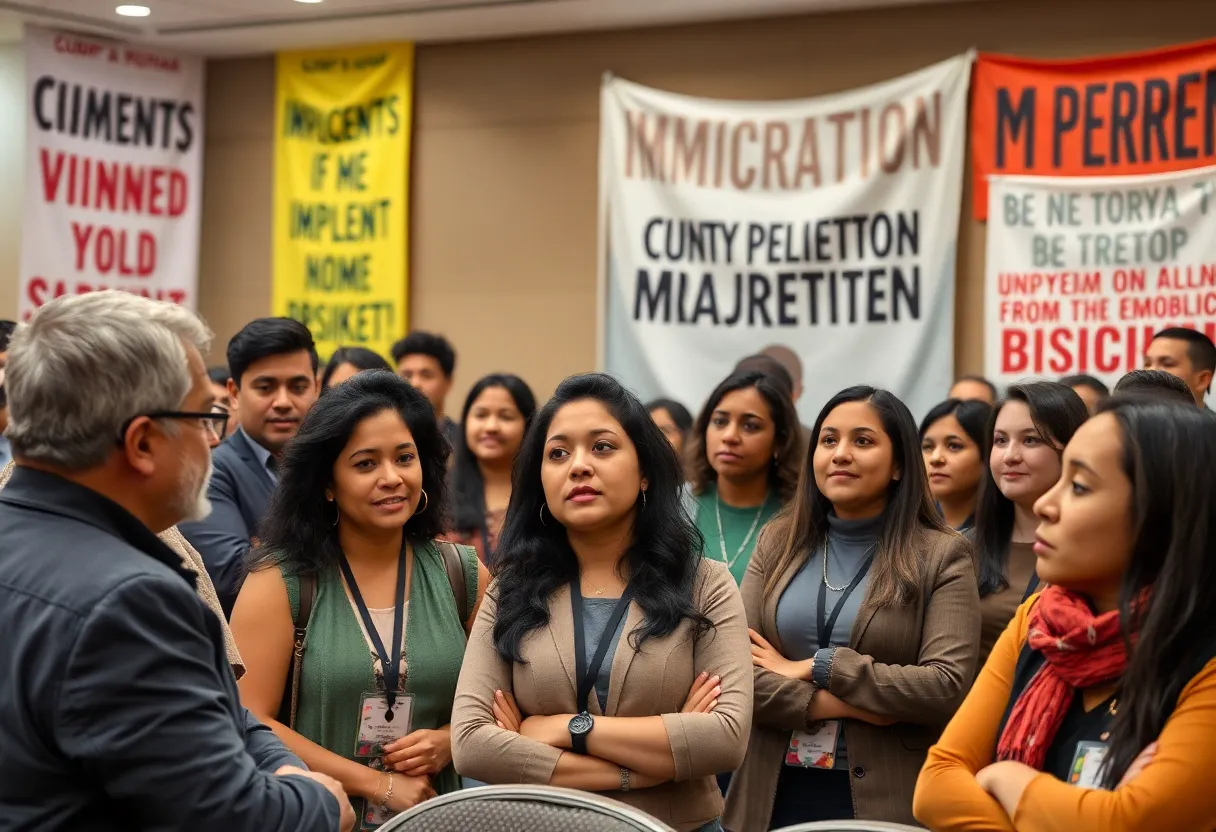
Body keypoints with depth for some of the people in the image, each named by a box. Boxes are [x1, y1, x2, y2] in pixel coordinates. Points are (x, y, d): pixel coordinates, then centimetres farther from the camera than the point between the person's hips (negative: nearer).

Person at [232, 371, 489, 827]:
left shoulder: (464, 577, 0)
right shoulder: (279, 582, -8)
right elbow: (249, 721, -13)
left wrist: (449, 741, -11)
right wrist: (378, 785, -14)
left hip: (434, 816, 2)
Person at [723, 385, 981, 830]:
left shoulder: (942, 556, -3)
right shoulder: (778, 543, 7)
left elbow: (948, 686, -15)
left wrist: (817, 668, -13)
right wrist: (833, 704, -16)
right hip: (776, 792, 3)